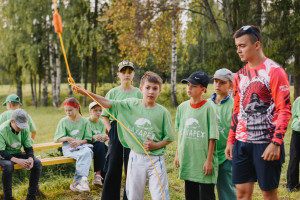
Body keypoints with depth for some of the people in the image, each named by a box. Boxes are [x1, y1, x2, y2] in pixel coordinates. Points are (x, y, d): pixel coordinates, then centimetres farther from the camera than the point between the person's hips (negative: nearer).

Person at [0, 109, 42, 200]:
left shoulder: (24, 129, -6)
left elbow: (28, 147, 0)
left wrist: (30, 158, -23)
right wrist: (17, 160, -37)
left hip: (18, 154, 5)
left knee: (37, 163, -18)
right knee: (8, 166, -39)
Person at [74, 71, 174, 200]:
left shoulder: (163, 112, -4)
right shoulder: (131, 104, 1)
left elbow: (169, 138, 2)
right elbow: (107, 103, -2)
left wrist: (155, 145, -16)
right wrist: (83, 92, -9)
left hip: (155, 160, -2)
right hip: (136, 158, 2)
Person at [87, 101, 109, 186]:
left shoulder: (101, 123, 13)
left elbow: (103, 135, 10)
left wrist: (104, 138, -14)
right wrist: (93, 137, -32)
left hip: (100, 146, 5)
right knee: (100, 145, -35)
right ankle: (98, 173, -34)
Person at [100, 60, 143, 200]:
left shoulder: (138, 93, 4)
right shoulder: (113, 93, 5)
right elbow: (105, 115, 7)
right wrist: (110, 131, -4)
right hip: (116, 131, 1)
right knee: (113, 167, 2)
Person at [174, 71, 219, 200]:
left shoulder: (208, 108, -9)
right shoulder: (182, 107, 7)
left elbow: (212, 137, -9)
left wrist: (209, 160, -11)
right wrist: (177, 154, 13)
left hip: (203, 161, -5)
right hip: (187, 160, 5)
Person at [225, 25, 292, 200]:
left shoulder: (274, 71, -9)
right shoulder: (240, 75, 12)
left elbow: (285, 110, -12)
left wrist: (276, 143, -20)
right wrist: (231, 141, 13)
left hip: (266, 144, -6)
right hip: (242, 143, 6)